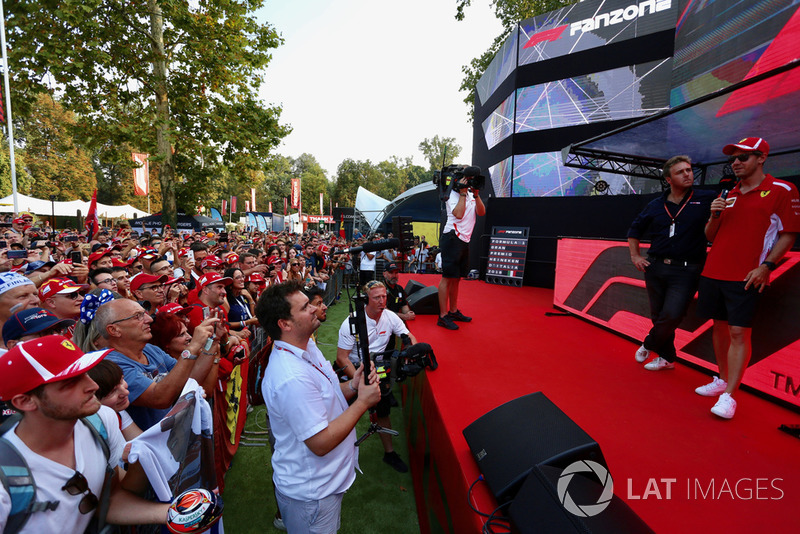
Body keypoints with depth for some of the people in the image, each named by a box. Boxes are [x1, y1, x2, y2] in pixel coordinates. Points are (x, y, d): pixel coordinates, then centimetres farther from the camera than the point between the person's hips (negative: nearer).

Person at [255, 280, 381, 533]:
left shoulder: (307, 346, -2)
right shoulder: (291, 377, -34)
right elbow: (321, 443, -30)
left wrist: (351, 386, -9)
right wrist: (363, 402, -24)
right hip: (310, 494, -9)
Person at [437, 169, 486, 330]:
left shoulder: (472, 195, 18)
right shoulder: (453, 194, -5)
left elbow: (481, 213, 6)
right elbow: (458, 214, -20)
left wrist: (476, 194, -4)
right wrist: (463, 193, -14)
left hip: (465, 240, 8)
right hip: (452, 238, -8)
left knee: (456, 277, 14)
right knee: (448, 277, -7)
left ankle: (453, 311, 24)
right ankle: (443, 316, -3)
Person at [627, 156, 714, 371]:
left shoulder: (706, 199, 2)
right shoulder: (655, 206, 10)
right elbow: (634, 230, 20)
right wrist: (635, 256, 11)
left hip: (686, 271, -3)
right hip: (655, 268, 3)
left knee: (672, 315, -13)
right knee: (658, 316, 10)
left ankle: (649, 345, 15)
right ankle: (666, 358, 29)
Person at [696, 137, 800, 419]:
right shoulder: (729, 196, 14)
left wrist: (767, 265, -14)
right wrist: (714, 216, -2)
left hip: (745, 278, -5)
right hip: (713, 273, 6)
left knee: (739, 333, -7)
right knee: (720, 327, 12)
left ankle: (728, 396, -1)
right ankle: (722, 380, 26)